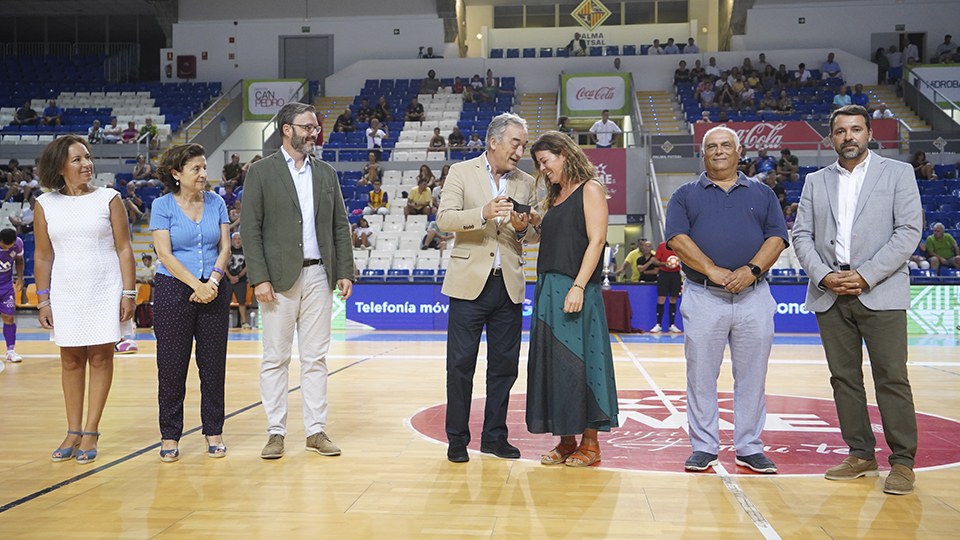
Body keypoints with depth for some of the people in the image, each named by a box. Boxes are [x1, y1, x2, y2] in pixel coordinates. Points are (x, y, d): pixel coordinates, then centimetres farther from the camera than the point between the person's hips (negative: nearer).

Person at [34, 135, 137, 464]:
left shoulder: (108, 199, 0)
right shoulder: (46, 205, 4)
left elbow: (124, 249, 0)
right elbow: (43, 256, 8)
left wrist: (129, 293, -6)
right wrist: (43, 301, 4)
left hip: (105, 289, -1)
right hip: (66, 292, 2)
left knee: (101, 358, 0)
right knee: (71, 361, 6)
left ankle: (91, 433, 8)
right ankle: (73, 433, 15)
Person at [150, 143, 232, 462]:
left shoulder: (216, 202, 7)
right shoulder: (162, 206, -3)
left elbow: (225, 247, 4)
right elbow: (165, 254, -9)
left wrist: (213, 280, -12)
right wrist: (197, 285, -15)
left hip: (214, 291, 3)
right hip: (173, 291, -3)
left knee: (213, 363, 5)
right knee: (172, 364, 1)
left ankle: (214, 432, 16)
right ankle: (170, 436, 13)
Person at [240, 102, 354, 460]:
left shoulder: (326, 173, 13)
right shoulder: (261, 172, 0)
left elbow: (340, 226, 13)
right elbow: (250, 229, -5)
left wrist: (345, 272, 5)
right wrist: (259, 279, -13)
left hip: (318, 276, 4)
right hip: (279, 278, -4)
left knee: (316, 358, 7)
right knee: (276, 359, 2)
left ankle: (316, 430, 14)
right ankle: (276, 433, 11)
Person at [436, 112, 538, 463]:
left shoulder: (526, 183, 13)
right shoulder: (461, 172, 3)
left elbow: (537, 234, 14)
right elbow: (444, 218, -9)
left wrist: (523, 228, -9)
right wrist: (483, 214, -25)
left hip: (509, 286, 4)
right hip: (469, 283, -3)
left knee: (504, 365, 7)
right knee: (460, 365, 0)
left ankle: (495, 437, 20)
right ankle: (457, 439, 12)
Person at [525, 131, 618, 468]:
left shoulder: (590, 189, -3)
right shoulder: (555, 196, 20)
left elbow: (596, 240, -13)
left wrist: (578, 287, -20)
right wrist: (535, 222, 5)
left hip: (576, 290, -8)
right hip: (548, 288, 8)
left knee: (578, 362, -5)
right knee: (552, 363, 7)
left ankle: (590, 444, 5)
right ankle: (566, 441, 15)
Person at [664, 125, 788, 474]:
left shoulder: (762, 194, 16)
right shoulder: (685, 196, 11)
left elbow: (777, 238, 5)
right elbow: (677, 239, -3)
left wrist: (751, 270, -12)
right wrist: (713, 270, -14)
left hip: (754, 297, 1)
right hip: (703, 298, -1)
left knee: (751, 377, 5)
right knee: (701, 376, 1)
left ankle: (749, 448, 15)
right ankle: (704, 448, 12)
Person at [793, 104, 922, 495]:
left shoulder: (897, 173, 6)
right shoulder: (815, 182, 15)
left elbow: (909, 231, -3)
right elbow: (801, 235, 10)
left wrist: (865, 275, -12)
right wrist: (824, 276, -7)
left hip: (881, 294, -3)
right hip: (829, 294, 4)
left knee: (892, 378, -5)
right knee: (844, 377, 6)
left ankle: (902, 462, 4)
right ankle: (861, 455, 16)